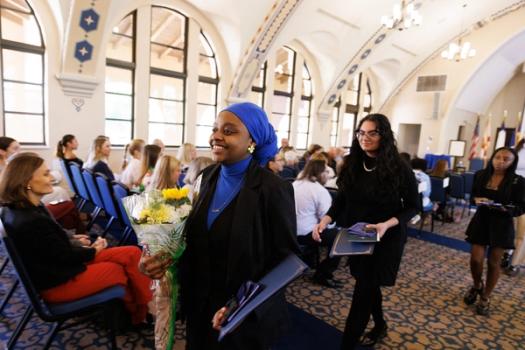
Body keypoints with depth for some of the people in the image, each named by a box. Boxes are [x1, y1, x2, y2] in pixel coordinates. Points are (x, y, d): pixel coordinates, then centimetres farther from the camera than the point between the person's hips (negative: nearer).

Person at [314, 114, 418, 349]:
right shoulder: (352, 165, -2)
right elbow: (341, 200, -1)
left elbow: (413, 206, -7)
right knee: (368, 284, 21)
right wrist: (325, 221, -19)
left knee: (364, 289, -2)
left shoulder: (399, 168, -14)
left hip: (386, 238, -4)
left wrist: (387, 224, -24)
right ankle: (379, 325, 48)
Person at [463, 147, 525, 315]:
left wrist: (504, 208, -26)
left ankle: (486, 298, 26)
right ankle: (477, 286, 32)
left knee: (493, 262, 7)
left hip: (502, 225, -2)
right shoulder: (480, 175, -2)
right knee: (476, 259, 0)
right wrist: (477, 199, -12)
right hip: (481, 221, 2)